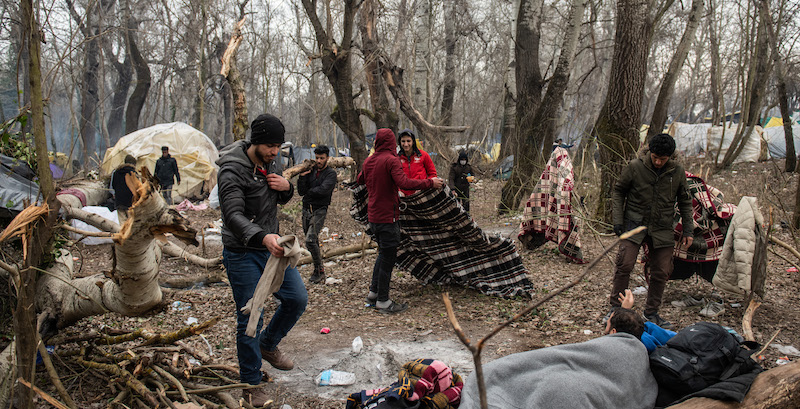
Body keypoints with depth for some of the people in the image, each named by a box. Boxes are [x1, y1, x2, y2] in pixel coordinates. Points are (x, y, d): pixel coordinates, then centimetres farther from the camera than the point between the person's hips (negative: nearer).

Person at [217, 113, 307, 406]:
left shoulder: (271, 162, 3)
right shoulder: (232, 171, -21)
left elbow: (282, 200, 16)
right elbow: (233, 216, -32)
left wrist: (286, 188, -10)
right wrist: (262, 237, -50)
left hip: (272, 246, 7)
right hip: (243, 253, -7)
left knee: (297, 299, 9)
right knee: (250, 318, 0)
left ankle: (268, 345, 35)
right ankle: (251, 385, 17)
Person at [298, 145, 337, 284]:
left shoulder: (331, 174, -4)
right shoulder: (310, 171, 9)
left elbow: (323, 190, -21)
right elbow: (301, 191, 2)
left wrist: (310, 191, -5)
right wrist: (302, 176, -11)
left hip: (319, 211, -5)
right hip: (306, 210, 6)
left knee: (310, 240, -18)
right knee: (313, 241, 12)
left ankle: (319, 270, -5)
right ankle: (318, 269, 26)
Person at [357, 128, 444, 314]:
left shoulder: (368, 161, 9)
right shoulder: (391, 160, -15)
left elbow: (360, 180, 27)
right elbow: (404, 183, -29)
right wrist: (430, 183, -23)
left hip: (373, 216, 8)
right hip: (387, 217, -8)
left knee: (384, 254, 23)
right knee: (387, 258, 1)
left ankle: (373, 292, 29)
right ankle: (383, 301, 8)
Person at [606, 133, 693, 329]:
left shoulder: (678, 171, 1)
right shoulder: (635, 167, -7)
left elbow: (685, 202, 12)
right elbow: (618, 191, 3)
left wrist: (688, 230, 8)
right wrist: (618, 220, -4)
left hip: (662, 229, 3)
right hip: (634, 224, -2)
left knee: (661, 272, 4)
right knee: (624, 264, -12)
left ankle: (652, 312, 21)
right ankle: (615, 307, 4)